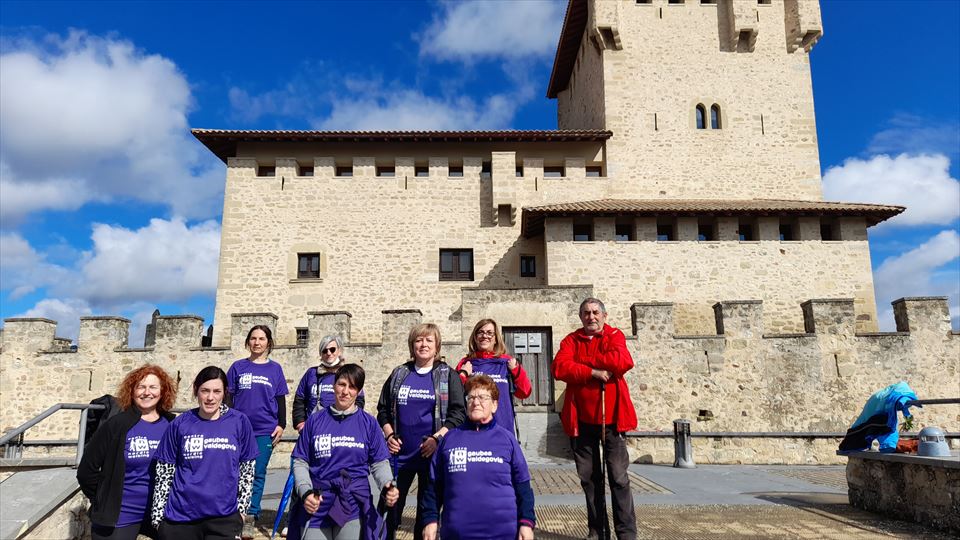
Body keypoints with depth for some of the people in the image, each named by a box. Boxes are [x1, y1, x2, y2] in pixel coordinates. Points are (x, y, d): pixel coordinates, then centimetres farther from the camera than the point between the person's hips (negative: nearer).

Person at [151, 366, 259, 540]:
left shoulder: (240, 422, -3)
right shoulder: (180, 424, -2)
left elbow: (247, 469, 4)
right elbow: (164, 472, 5)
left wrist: (242, 508, 3)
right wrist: (158, 514, 5)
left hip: (225, 517, -1)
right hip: (180, 517, 1)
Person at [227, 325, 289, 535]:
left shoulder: (275, 368, 5)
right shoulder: (238, 366, 5)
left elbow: (280, 400, 7)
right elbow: (229, 396, 8)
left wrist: (281, 425, 0)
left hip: (265, 431, 0)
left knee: (258, 474, 4)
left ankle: (250, 518, 13)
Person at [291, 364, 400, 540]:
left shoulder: (368, 422, 2)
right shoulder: (315, 420, 5)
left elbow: (380, 463, 3)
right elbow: (300, 461, 6)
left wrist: (387, 486, -16)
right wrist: (305, 491, -9)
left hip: (353, 506, -1)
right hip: (318, 505, 1)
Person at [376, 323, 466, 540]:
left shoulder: (448, 376, 1)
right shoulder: (398, 374, 10)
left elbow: (458, 413, -5)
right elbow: (383, 410, 14)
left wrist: (437, 438, -17)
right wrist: (389, 435, -2)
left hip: (431, 454, -2)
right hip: (400, 454, 2)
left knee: (427, 511, 8)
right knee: (390, 508, 6)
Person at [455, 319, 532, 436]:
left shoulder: (507, 362, 8)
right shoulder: (466, 363, 7)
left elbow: (524, 393, 6)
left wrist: (516, 370, -6)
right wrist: (462, 375, -10)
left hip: (503, 428, 1)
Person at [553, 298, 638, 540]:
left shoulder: (615, 336, 2)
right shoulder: (571, 340, 7)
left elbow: (621, 362, -19)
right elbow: (560, 368, -10)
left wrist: (582, 360, -11)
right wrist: (594, 371, -18)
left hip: (611, 417, -2)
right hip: (581, 418, 3)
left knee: (619, 477, -2)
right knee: (589, 477, 11)